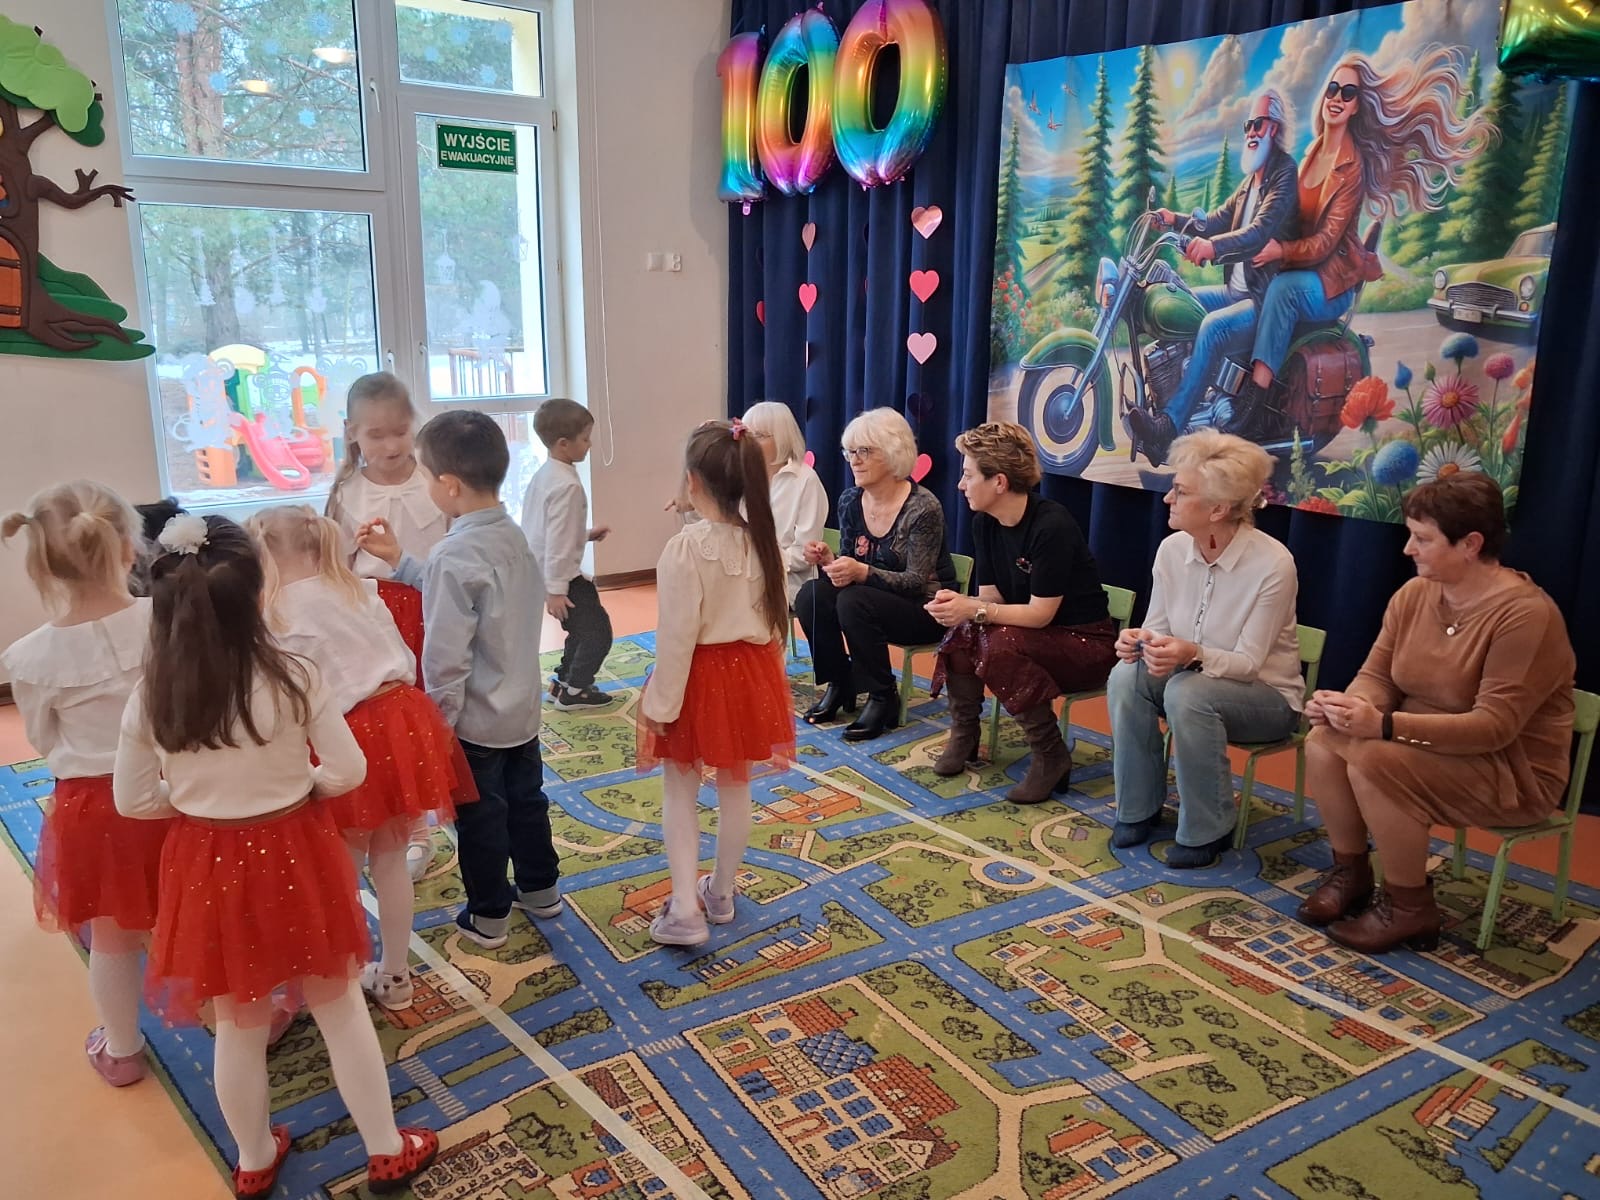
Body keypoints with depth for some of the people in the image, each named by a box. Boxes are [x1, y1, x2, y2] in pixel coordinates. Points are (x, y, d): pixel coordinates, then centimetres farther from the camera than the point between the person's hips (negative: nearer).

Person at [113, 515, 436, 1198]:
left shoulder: (149, 699, -11)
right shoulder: (293, 678, -19)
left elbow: (133, 801, -1)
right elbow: (348, 771, -11)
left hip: (207, 869, 2)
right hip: (294, 859, -2)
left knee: (236, 1028, 21)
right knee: (341, 1010, 16)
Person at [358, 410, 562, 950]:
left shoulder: (454, 555, -25)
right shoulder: (513, 537, -1)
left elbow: (446, 653, -25)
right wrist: (400, 562, 12)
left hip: (475, 721, -7)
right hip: (523, 709, 8)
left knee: (480, 818, 10)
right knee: (526, 799, 23)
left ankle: (488, 916, 25)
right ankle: (540, 888, 39)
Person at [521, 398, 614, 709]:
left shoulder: (544, 474, 8)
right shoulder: (567, 484, -22)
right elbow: (558, 540, -24)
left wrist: (586, 534, 18)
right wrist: (556, 590, -22)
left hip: (542, 573, 10)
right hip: (563, 576, -10)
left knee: (582, 629, 22)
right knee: (597, 631, -1)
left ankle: (564, 681, 30)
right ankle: (574, 691, 9)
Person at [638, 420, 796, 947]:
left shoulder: (686, 546, -22)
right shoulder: (762, 541, -4)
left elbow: (677, 635, -19)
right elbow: (774, 619, 4)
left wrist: (662, 703, -11)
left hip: (700, 676, -5)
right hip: (750, 672, 5)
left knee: (679, 790, 10)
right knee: (735, 788, 17)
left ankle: (685, 911, 8)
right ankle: (721, 894, 34)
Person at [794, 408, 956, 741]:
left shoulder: (922, 508, -19)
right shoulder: (850, 501, -1)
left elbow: (916, 581, -22)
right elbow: (849, 567, 5)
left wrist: (861, 573, -37)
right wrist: (829, 561, -19)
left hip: (925, 608, -6)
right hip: (873, 600, 6)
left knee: (854, 602, -32)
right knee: (810, 595, -20)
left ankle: (883, 699, -15)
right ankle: (838, 685, -2)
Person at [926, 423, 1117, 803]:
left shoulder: (1051, 525, -26)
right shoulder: (984, 523, -2)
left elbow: (1040, 614, -26)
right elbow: (991, 595, -1)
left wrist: (974, 609, -31)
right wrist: (959, 603, -23)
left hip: (1086, 643, -7)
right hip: (1027, 630, 7)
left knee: (1001, 643, -32)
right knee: (963, 629, -19)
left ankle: (1051, 757, -17)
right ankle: (963, 735, -4)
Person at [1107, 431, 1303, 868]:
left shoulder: (1272, 564, -23)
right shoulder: (1172, 550, -8)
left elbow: (1248, 663, -21)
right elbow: (1157, 628, 2)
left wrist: (1194, 655, -40)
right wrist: (1138, 640, -22)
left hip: (1266, 695, -5)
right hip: (1193, 679, 5)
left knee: (1188, 693, -35)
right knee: (1126, 675, -24)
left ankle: (1208, 830, -14)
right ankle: (1138, 808, -6)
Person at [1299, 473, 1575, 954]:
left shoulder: (1526, 613, -23)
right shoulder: (1414, 594, -2)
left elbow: (1495, 725, -28)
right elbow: (1377, 677, 0)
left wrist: (1385, 725, -36)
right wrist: (1346, 705, -24)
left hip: (1513, 771, -7)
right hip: (1426, 746, 7)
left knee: (1374, 763, -30)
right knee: (1324, 742, -19)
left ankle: (1409, 909, -11)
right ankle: (1351, 874, 1)